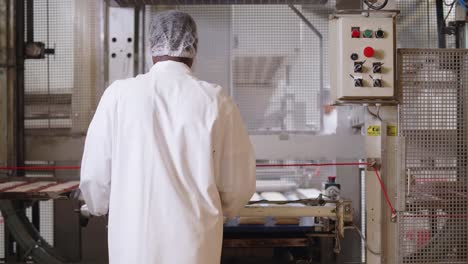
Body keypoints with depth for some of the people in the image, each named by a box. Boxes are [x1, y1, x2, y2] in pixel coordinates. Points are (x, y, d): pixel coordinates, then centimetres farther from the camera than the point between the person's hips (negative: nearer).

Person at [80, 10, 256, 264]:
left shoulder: (119, 94, -5)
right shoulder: (216, 101, -6)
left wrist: (102, 207, 21)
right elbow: (239, 182, 0)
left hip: (134, 239, 0)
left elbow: (94, 174, -1)